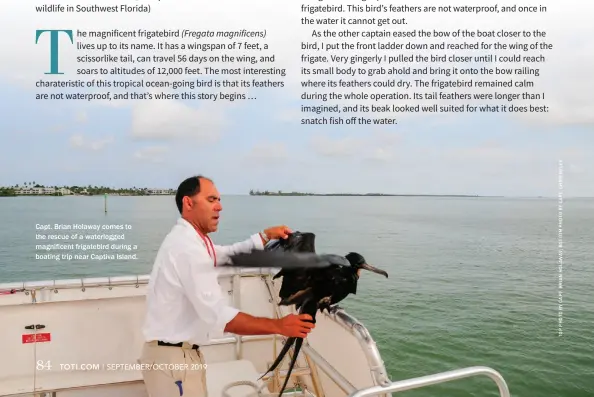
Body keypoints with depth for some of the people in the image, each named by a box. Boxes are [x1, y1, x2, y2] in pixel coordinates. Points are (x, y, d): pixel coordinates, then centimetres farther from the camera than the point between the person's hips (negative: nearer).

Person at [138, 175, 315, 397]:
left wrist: (266, 235, 12)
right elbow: (219, 316, -28)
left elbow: (231, 254, 23)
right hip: (172, 357, -10)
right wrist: (279, 326, -25)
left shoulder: (189, 239, 10)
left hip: (181, 352, 10)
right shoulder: (187, 247, -23)